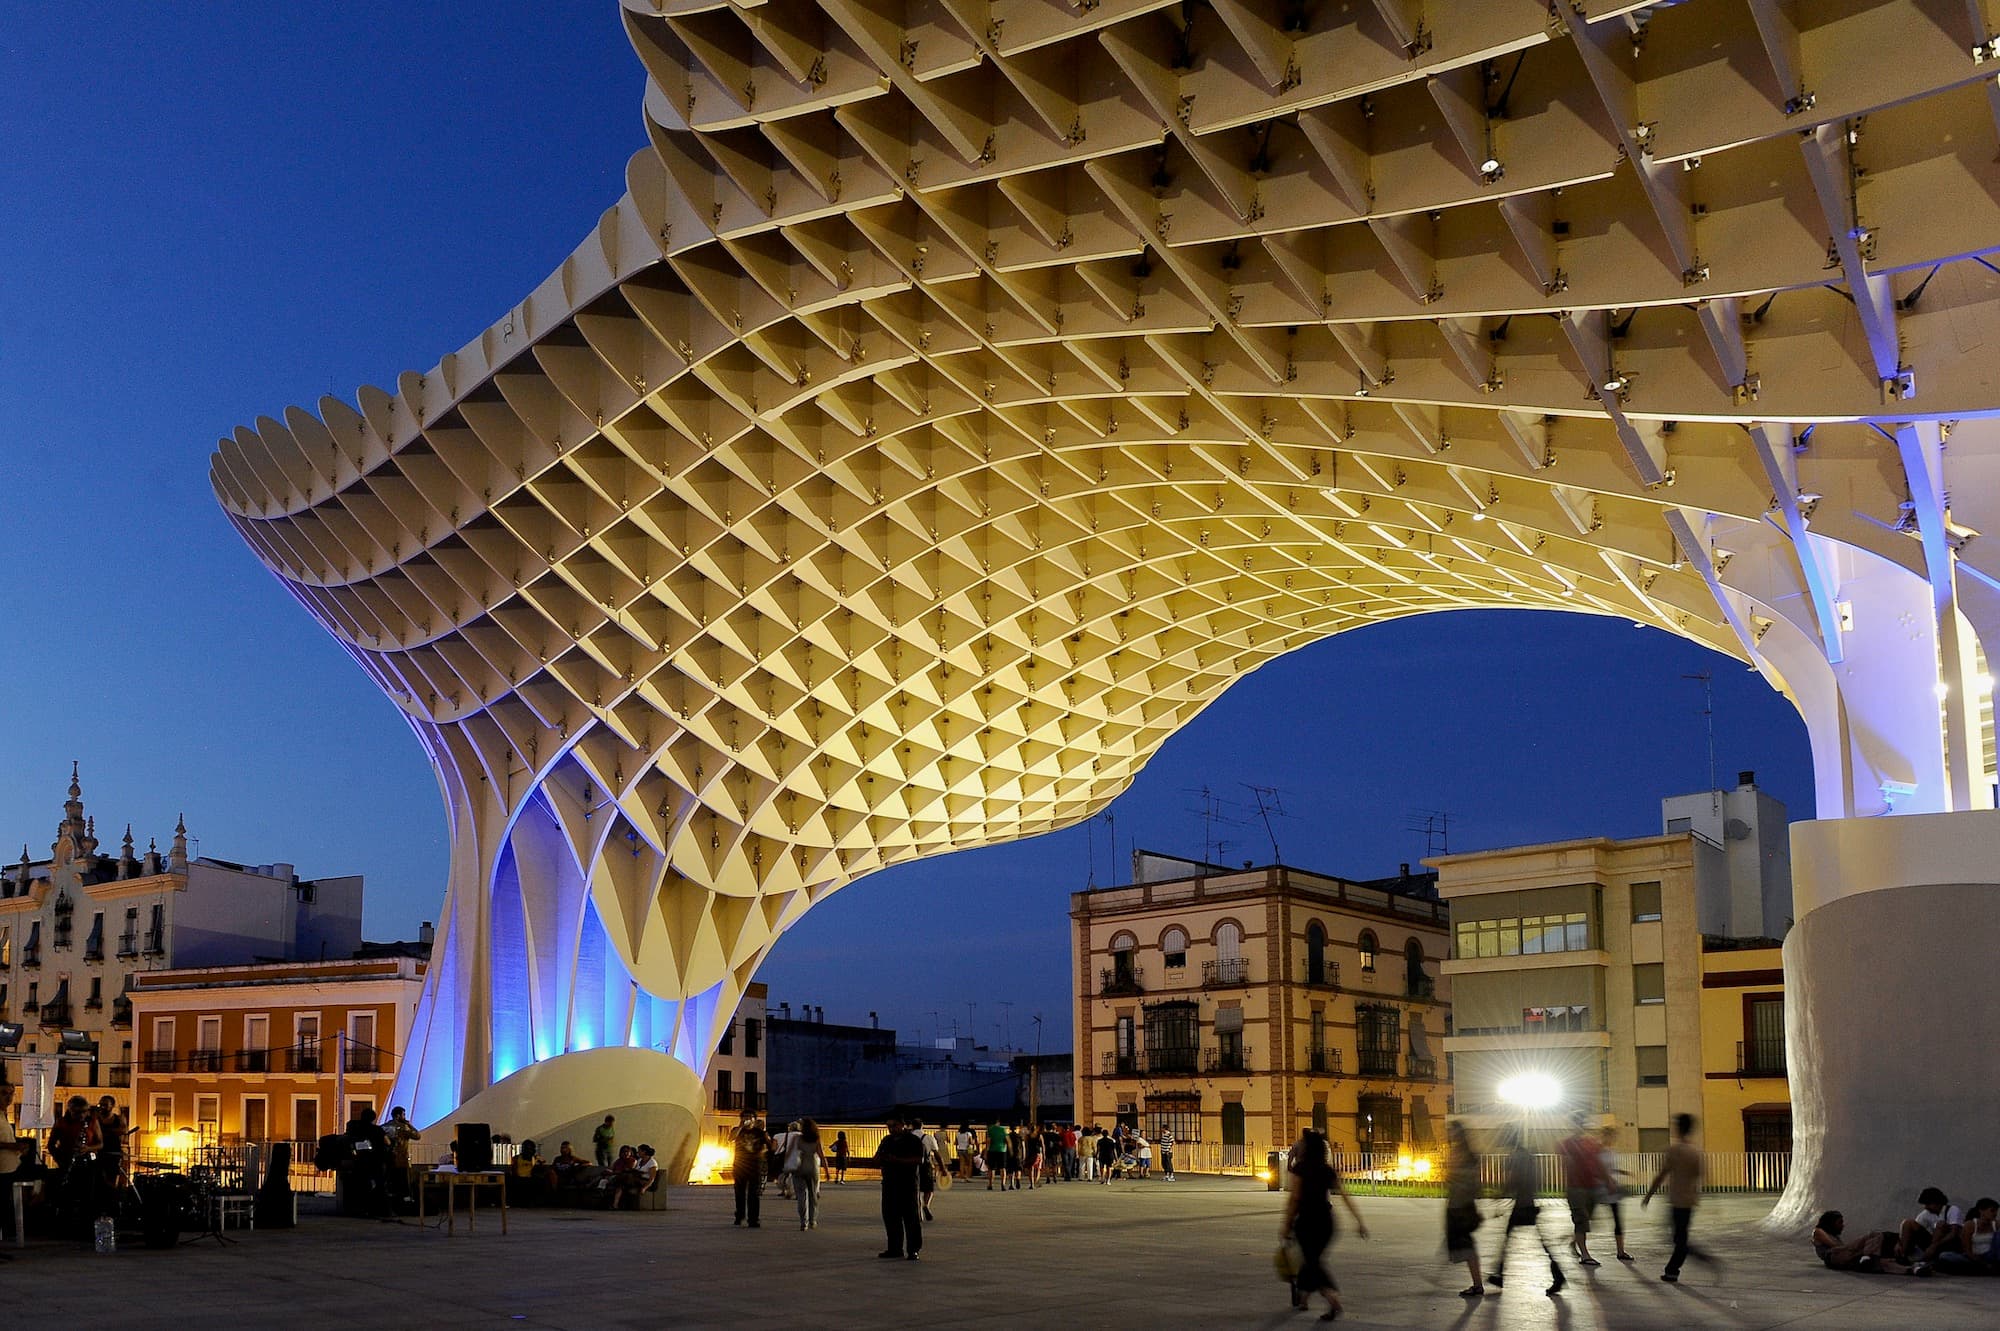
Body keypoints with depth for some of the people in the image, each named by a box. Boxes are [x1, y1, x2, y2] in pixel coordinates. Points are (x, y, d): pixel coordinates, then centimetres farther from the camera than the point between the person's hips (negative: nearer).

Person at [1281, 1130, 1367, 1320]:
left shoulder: (1300, 1169, -7)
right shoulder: (1329, 1170, 8)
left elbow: (1294, 1198, -10)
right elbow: (1345, 1196, 3)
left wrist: (1287, 1225, -6)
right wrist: (1360, 1221, 3)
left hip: (1307, 1219, -6)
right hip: (1326, 1219, 6)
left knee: (1313, 1261, -3)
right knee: (1313, 1258, 20)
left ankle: (1333, 1297, -22)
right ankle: (1302, 1297, 30)